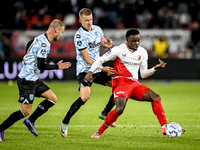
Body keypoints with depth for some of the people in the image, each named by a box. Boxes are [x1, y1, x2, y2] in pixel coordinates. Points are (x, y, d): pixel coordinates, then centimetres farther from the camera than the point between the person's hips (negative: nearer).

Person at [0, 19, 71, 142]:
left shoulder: (40, 38, 10)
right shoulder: (44, 44, -20)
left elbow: (29, 44, 29)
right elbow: (41, 66, -23)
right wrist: (57, 67, -11)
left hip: (33, 79, 10)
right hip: (27, 80, -10)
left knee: (53, 99, 8)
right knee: (25, 111, -10)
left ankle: (30, 121, 12)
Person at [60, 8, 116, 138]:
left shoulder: (97, 29, 5)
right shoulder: (79, 36, -17)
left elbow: (104, 45, 18)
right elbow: (87, 59, -19)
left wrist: (108, 45, -7)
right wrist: (102, 68, -27)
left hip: (97, 69, 8)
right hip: (84, 70, -8)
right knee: (85, 96, -29)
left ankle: (105, 113, 19)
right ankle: (65, 123, -15)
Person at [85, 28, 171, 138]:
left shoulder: (142, 52, 11)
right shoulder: (119, 50, -4)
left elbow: (143, 74, 16)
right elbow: (100, 60, 4)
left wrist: (155, 68, -1)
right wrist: (90, 71, -11)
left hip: (134, 84, 5)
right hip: (120, 83, -5)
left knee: (156, 97, -15)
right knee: (120, 109, -29)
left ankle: (165, 128, -13)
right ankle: (99, 132, -13)